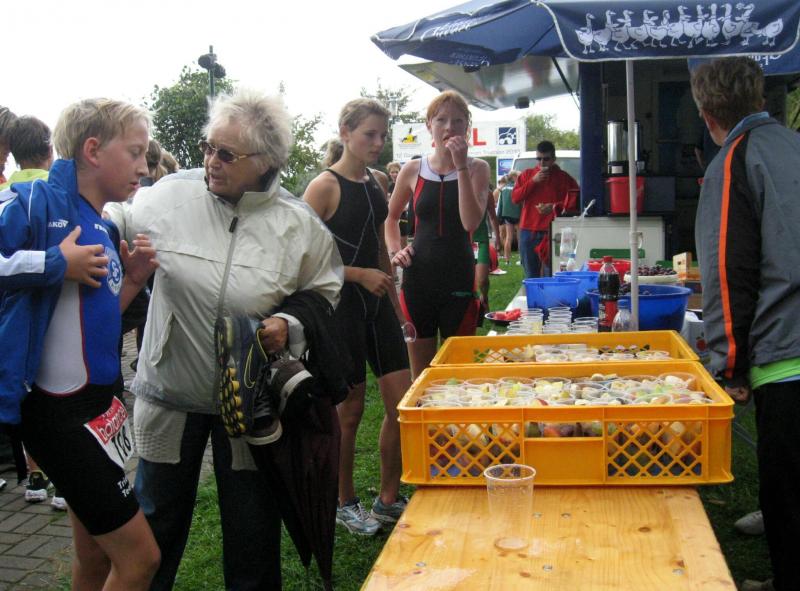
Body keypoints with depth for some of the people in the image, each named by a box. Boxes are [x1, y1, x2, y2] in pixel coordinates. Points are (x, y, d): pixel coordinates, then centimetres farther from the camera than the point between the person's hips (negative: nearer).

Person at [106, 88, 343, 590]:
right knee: (158, 516, 18)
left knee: (252, 525, 12)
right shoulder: (171, 195, -7)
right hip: (171, 392, 1)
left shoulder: (300, 224, -10)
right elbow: (116, 226, 12)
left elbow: (326, 295, 0)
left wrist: (291, 327, -16)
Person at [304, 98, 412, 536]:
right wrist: (361, 274, -17)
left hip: (377, 304, 7)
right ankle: (345, 503, 24)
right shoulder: (324, 187, -11)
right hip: (341, 305, -7)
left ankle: (388, 499, 22)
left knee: (403, 403, 5)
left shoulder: (378, 182, 10)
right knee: (349, 409, 4)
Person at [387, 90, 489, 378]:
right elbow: (391, 217, 19)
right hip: (418, 278, 2)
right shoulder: (413, 170, 4)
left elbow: (471, 222, -16)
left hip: (459, 281, -1)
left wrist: (461, 166, -18)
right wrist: (394, 251, 2)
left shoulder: (477, 168, 0)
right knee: (420, 375, 10)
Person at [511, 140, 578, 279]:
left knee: (550, 275, -9)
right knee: (530, 275, 7)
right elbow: (515, 198, 3)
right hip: (528, 232, 3)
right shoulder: (527, 175, 14)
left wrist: (554, 207, -15)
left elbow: (574, 203, 0)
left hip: (551, 232, -3)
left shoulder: (564, 178, 5)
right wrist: (533, 181, -6)